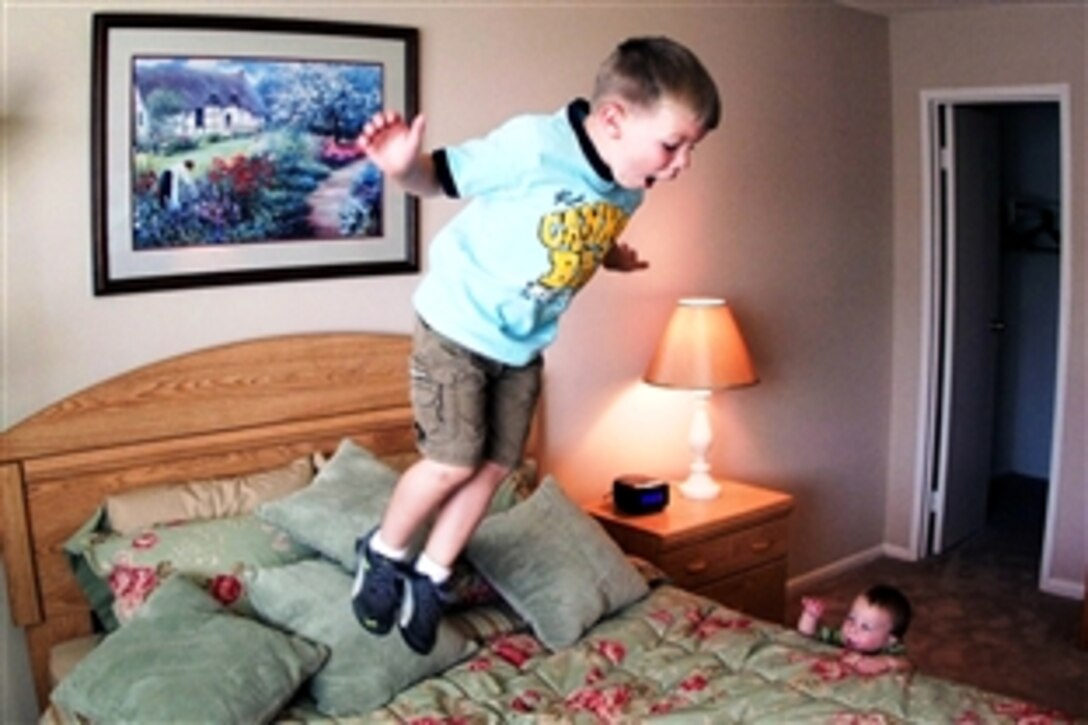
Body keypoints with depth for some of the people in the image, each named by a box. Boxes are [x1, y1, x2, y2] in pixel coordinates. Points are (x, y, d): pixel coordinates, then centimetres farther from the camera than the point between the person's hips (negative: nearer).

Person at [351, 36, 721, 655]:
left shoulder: (628, 190, -5)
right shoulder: (533, 145, -28)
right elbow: (441, 176, -20)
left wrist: (609, 257, 4)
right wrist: (403, 167, -39)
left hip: (523, 345, 7)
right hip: (457, 329, -7)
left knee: (496, 465, 9)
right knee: (453, 462, -6)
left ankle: (430, 578, 27)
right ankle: (382, 553, 22)